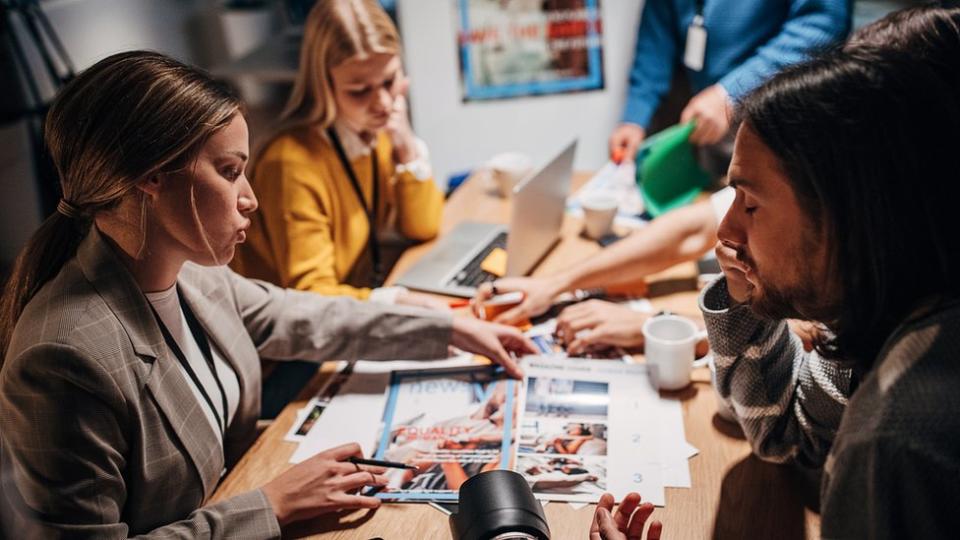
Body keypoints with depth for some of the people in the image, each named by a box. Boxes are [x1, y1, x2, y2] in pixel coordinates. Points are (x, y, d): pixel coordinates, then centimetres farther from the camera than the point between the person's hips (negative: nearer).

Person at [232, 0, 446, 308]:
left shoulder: (375, 130, -3)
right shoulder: (292, 162, -25)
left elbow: (422, 228, 3)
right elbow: (309, 293, -24)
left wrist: (407, 146, -11)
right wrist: (395, 300, -40)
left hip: (358, 291, 7)